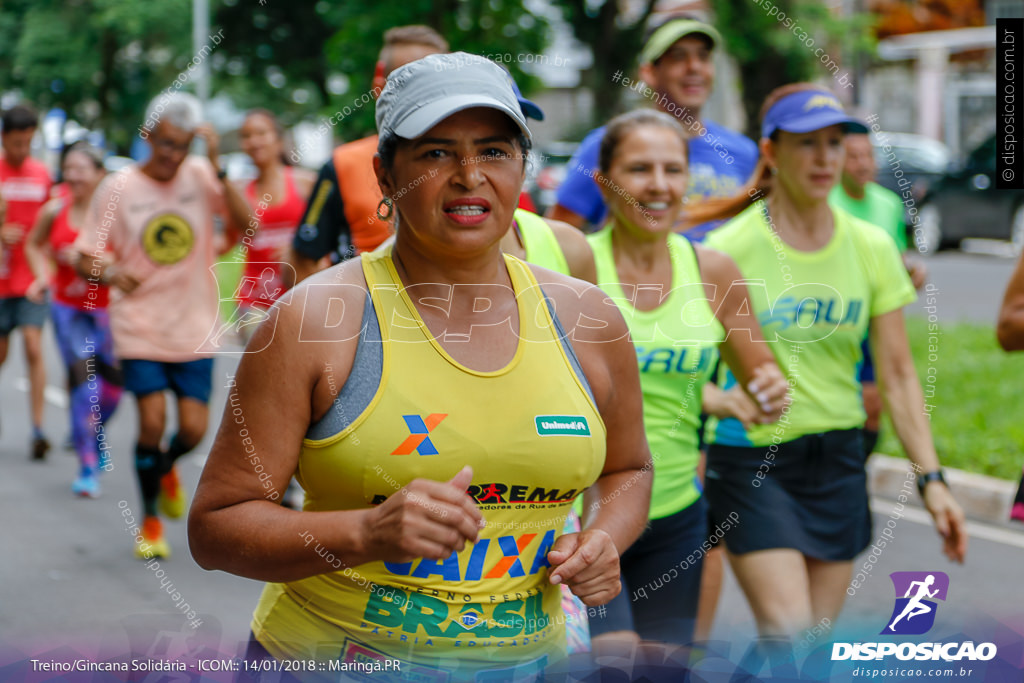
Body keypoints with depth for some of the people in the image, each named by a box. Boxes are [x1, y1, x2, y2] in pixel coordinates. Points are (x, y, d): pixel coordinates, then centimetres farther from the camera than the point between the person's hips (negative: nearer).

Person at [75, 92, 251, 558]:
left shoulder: (202, 176, -2)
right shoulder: (118, 189, -4)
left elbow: (246, 224, -17)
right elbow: (85, 257, 0)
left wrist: (217, 166, -23)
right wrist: (108, 273, -23)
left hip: (195, 328, 1)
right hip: (140, 326, -1)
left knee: (193, 429, -2)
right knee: (152, 422, -10)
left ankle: (166, 468, 35)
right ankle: (150, 519, 13)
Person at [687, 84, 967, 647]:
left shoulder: (872, 247, 3)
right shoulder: (728, 249, -9)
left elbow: (898, 374, 5)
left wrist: (930, 478, 0)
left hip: (837, 457, 4)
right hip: (751, 458, -4)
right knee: (790, 636, -15)